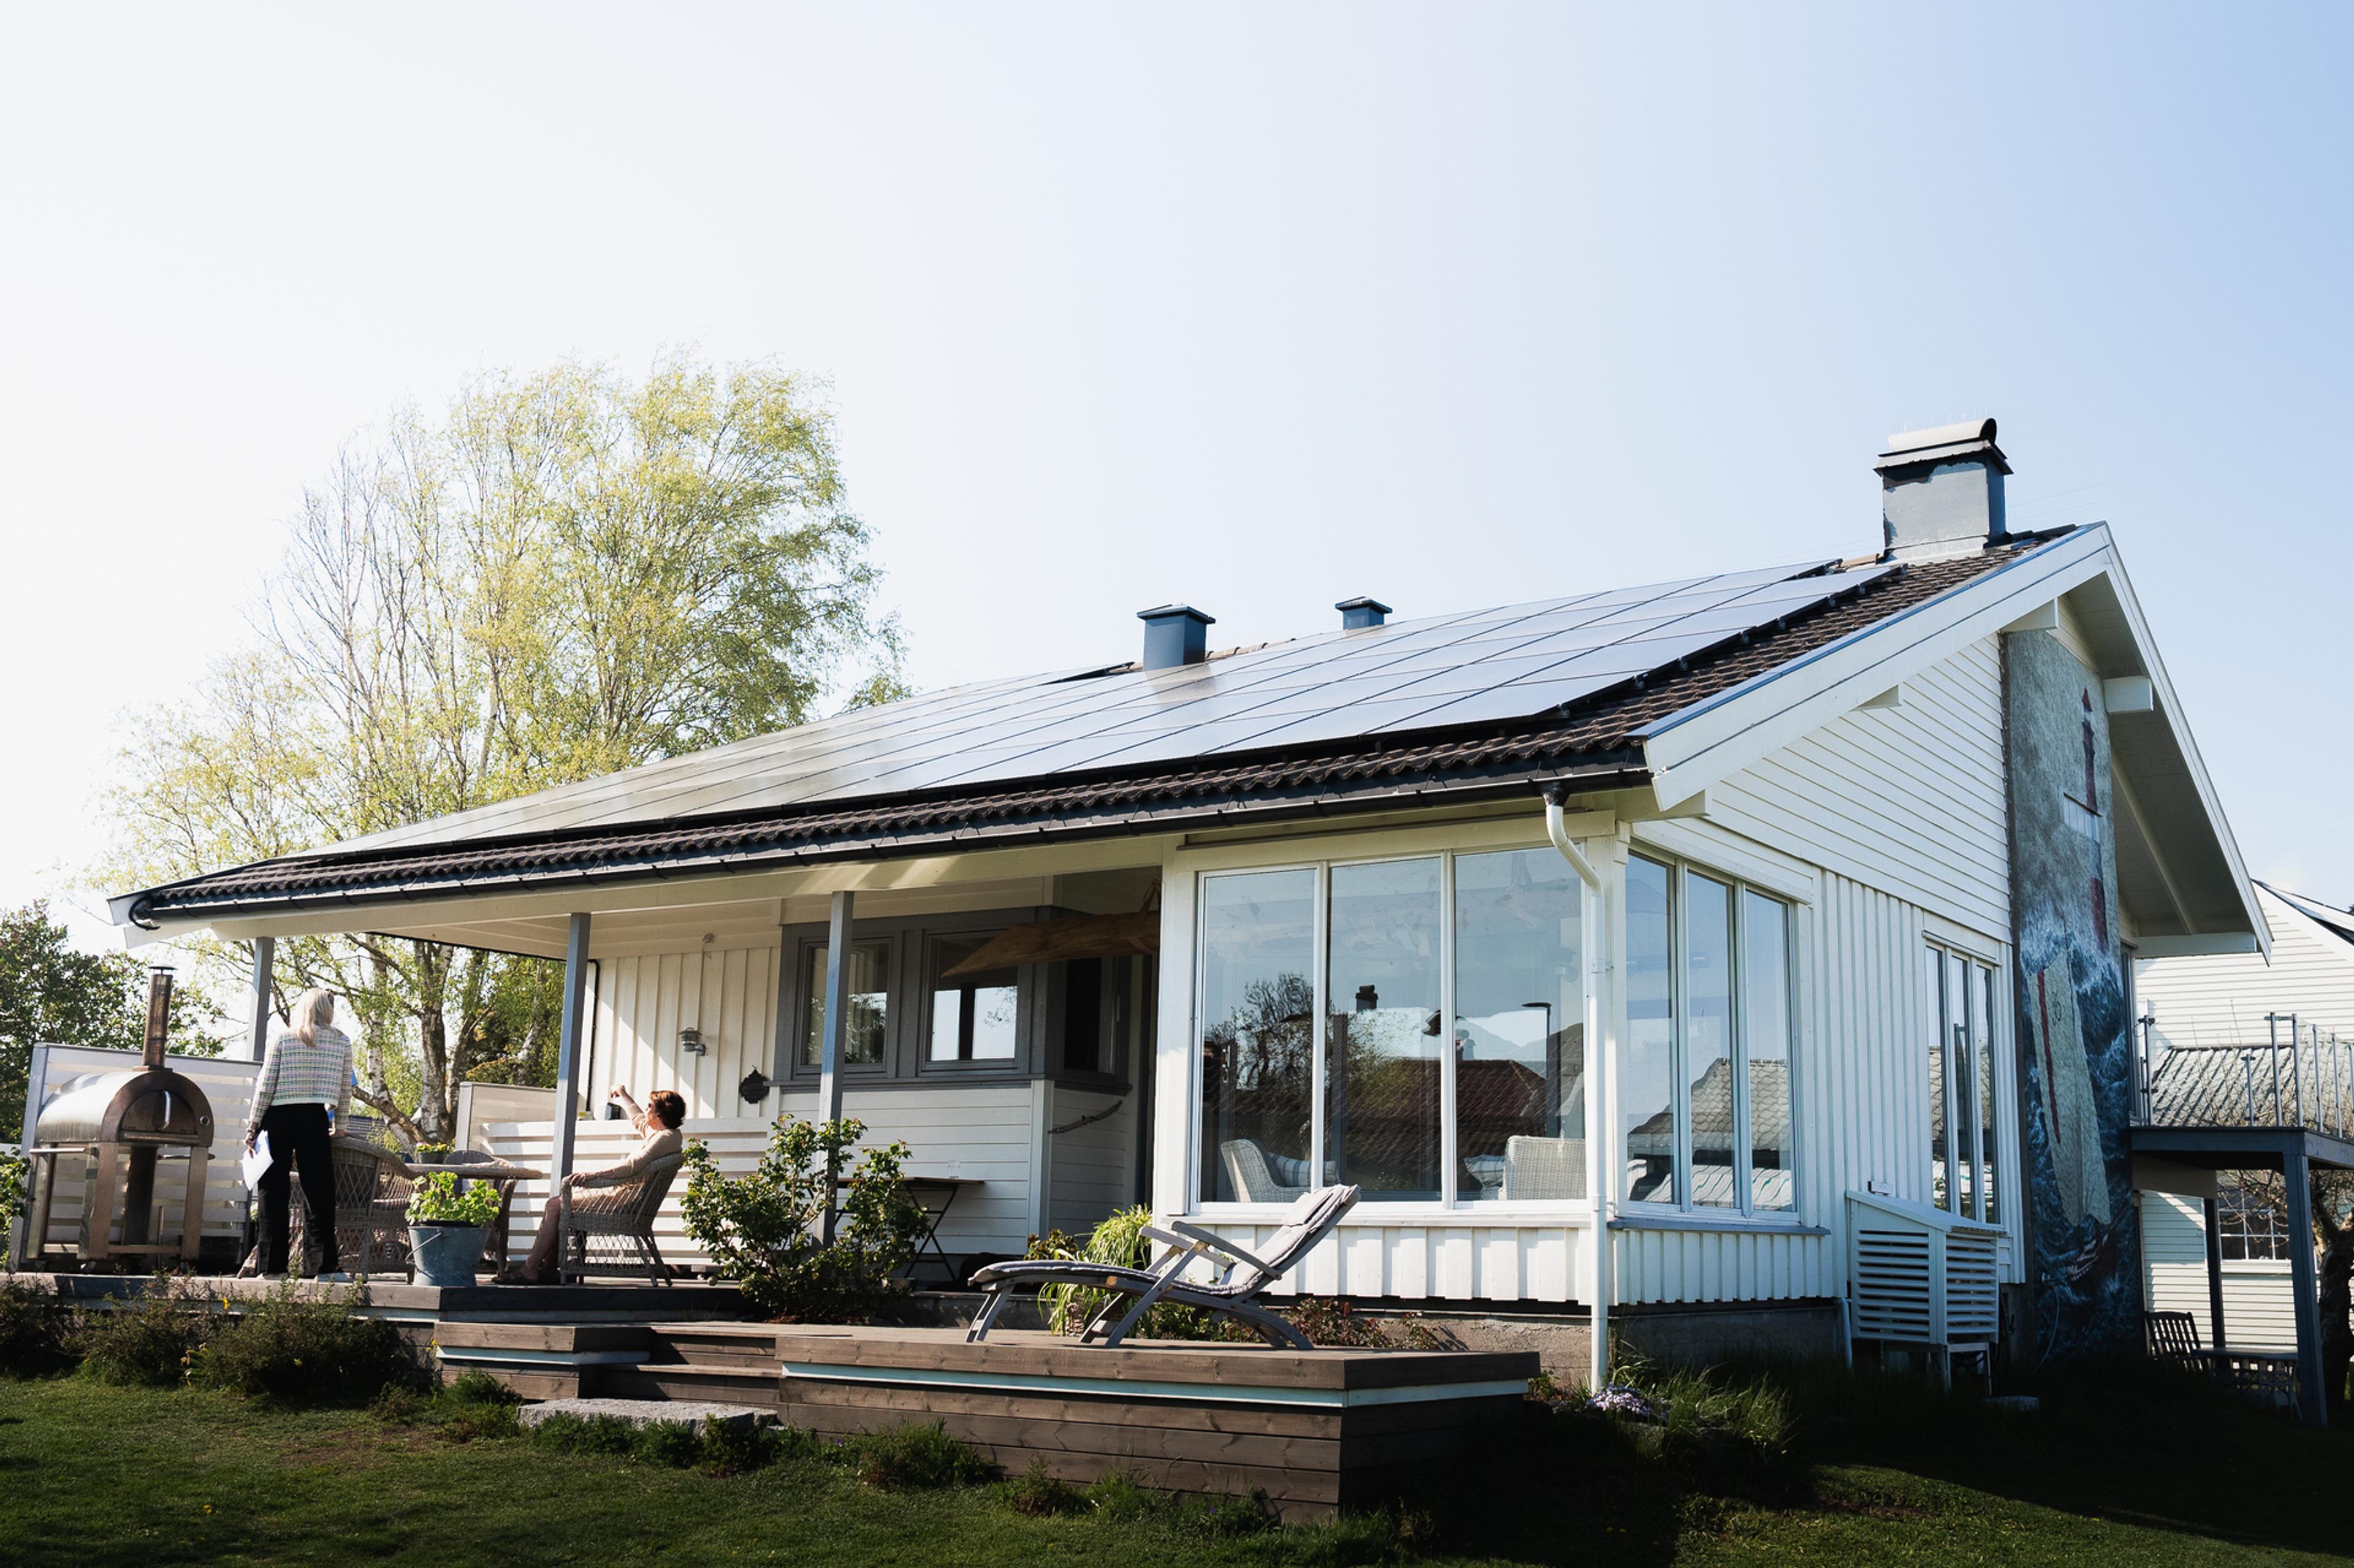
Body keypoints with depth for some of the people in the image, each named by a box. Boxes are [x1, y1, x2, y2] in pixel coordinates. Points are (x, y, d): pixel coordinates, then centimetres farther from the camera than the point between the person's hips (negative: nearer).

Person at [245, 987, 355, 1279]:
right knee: (319, 1190, 3)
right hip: (315, 1120, 1)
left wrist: (253, 1126, 3)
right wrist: (339, 1123, 20)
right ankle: (327, 1265, -1)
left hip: (278, 1119, -1)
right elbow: (345, 1090, 9)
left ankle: (273, 1266, 4)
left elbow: (265, 1086, 0)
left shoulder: (283, 1038, 3)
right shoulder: (342, 1042, 7)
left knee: (274, 1192, 4)